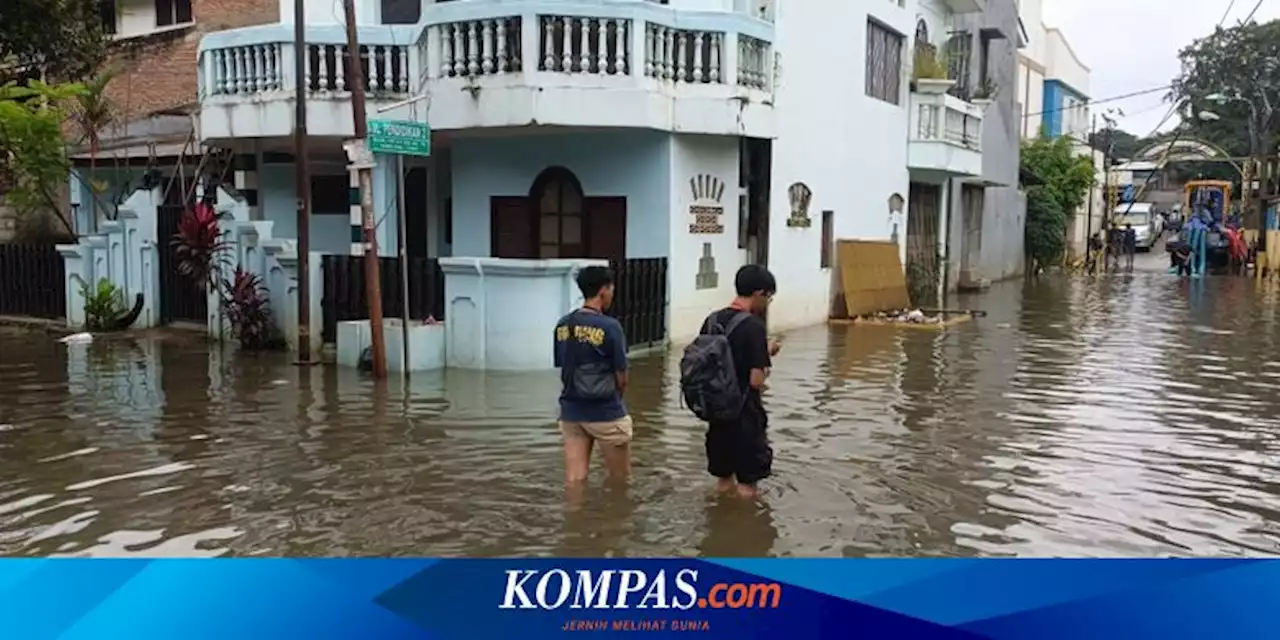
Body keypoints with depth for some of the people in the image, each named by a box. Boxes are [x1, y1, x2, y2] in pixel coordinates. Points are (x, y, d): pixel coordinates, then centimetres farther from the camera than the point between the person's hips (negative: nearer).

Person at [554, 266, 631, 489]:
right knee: (620, 479, 14)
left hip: (571, 412, 5)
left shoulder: (562, 326, 2)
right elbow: (621, 379, -7)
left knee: (574, 481, 6)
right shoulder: (610, 327, -14)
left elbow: (563, 370, 7)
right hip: (606, 414, -5)